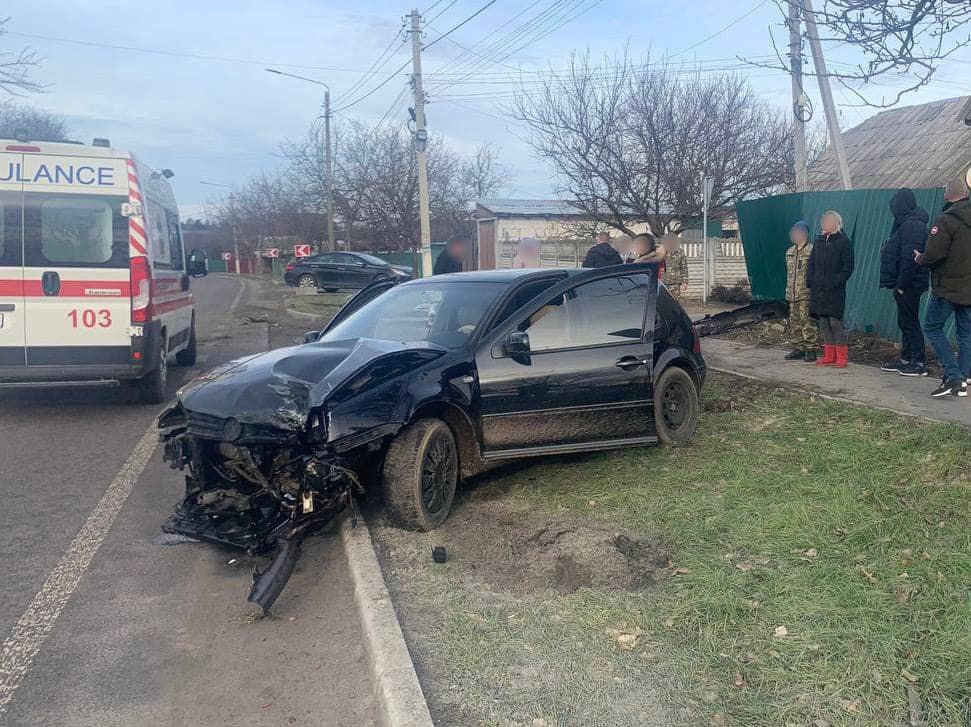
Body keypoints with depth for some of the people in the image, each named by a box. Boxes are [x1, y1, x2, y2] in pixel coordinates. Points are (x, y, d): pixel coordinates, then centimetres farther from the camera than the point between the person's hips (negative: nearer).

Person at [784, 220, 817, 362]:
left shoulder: (811, 251, -7)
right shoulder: (790, 252, 16)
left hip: (806, 294, -7)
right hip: (793, 295, 8)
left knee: (807, 322, -8)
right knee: (794, 323, 10)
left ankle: (810, 350, -3)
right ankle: (798, 349, 18)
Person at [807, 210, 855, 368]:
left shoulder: (843, 241, -3)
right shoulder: (819, 241, 13)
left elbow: (848, 267, -7)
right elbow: (811, 263, 17)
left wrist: (835, 282, -17)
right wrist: (810, 281, 4)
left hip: (835, 291, -6)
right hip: (818, 290, 6)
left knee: (835, 322, -8)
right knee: (823, 323, 7)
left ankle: (841, 358, -2)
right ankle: (829, 356, 14)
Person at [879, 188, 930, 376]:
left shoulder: (912, 226, -18)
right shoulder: (906, 223, 15)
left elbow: (910, 259, -23)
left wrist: (901, 285, -22)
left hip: (909, 285, -10)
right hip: (906, 285, 10)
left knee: (909, 322, -5)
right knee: (905, 322, 16)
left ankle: (919, 363, 0)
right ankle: (905, 359, 25)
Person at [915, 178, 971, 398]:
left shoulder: (946, 220, -15)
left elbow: (933, 255, -20)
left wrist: (920, 259, -1)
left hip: (947, 288, -6)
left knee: (933, 327, 4)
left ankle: (953, 375, -6)